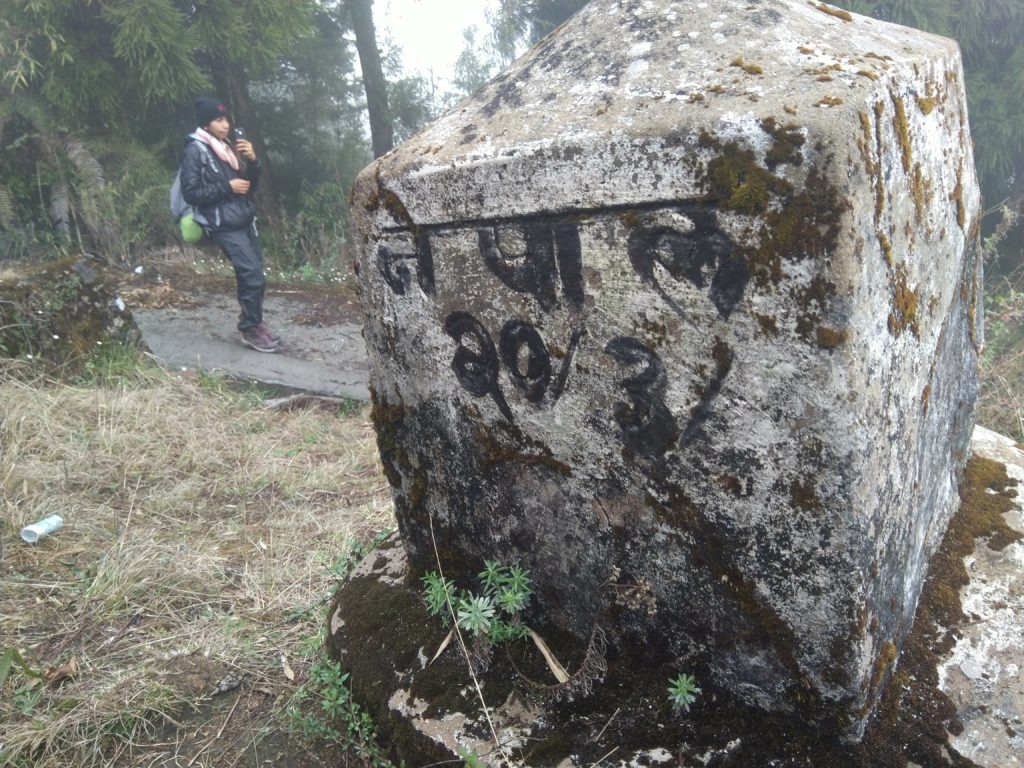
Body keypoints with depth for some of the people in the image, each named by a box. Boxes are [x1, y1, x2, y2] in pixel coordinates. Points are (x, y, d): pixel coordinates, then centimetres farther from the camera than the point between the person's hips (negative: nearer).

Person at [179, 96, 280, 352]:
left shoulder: (227, 148, 15)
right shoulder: (195, 151, -6)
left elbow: (251, 184, 16)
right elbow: (190, 193, -11)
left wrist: (252, 161, -1)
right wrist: (227, 188, -15)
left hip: (245, 221, 7)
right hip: (224, 226, -7)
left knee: (252, 275, 5)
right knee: (253, 275, -13)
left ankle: (251, 322, 19)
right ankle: (251, 329, 0)